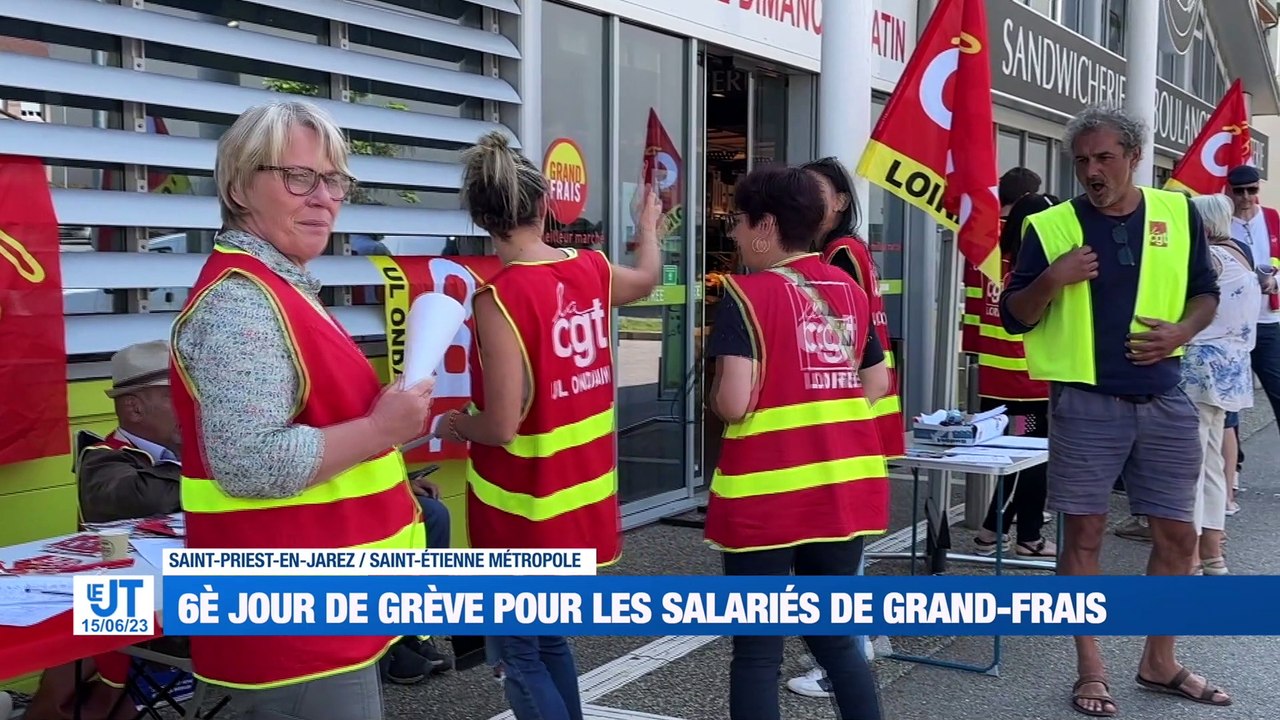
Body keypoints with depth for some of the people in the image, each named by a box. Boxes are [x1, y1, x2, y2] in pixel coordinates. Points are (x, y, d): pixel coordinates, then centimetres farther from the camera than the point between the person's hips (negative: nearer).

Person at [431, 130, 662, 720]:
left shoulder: (499, 298, -20)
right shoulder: (591, 271, 0)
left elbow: (502, 427, -21)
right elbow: (646, 278, 25)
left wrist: (454, 425, 0)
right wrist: (648, 226, 44)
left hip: (525, 513, -7)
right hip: (584, 501, 7)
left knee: (517, 654, 7)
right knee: (548, 638, 23)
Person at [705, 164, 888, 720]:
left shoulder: (746, 294, -12)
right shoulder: (849, 288, 8)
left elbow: (733, 402, -20)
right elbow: (876, 386, 13)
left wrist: (713, 400, 0)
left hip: (766, 494, -6)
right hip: (845, 488, 6)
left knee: (758, 650, 7)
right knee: (834, 633, 21)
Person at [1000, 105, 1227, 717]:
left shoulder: (1177, 213, 5)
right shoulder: (1050, 226, -3)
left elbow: (1206, 293, 13)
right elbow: (1013, 317, -1)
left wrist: (1182, 330, -8)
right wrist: (1051, 279, -20)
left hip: (1164, 400, 3)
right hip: (1085, 401, -3)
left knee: (1177, 534, 9)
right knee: (1083, 533, 3)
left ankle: (1159, 662, 28)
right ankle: (1090, 670, 16)